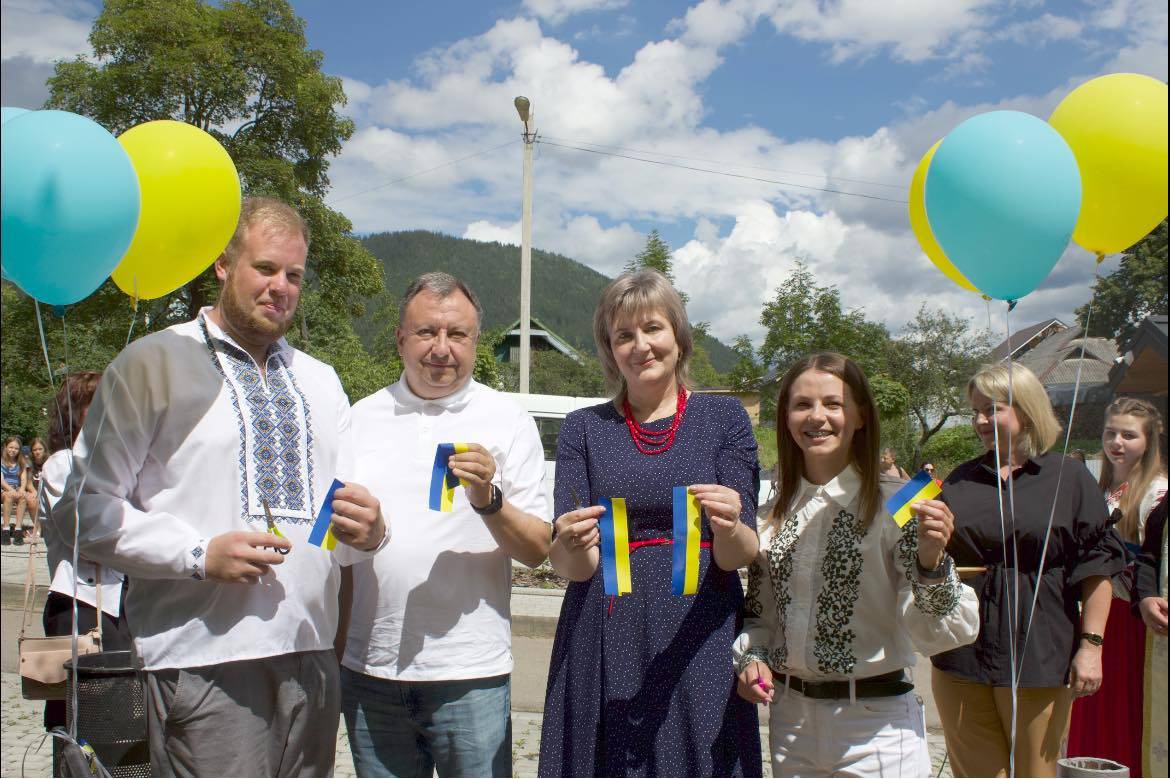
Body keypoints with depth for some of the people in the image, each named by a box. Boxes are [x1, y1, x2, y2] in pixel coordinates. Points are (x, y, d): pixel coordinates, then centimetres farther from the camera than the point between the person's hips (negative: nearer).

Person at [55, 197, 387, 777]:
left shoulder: (320, 382, 20)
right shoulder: (153, 364, 1)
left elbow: (350, 511, 17)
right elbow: (84, 507, -6)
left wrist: (367, 530, -7)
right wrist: (201, 555, -16)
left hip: (310, 657, 6)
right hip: (203, 659, -5)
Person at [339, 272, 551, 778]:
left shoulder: (508, 421, 1)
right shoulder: (361, 418, 10)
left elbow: (537, 550, -4)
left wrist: (488, 500, -18)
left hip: (470, 672, -3)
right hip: (369, 667, 3)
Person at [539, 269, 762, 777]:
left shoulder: (724, 418, 4)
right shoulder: (584, 428, 6)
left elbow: (740, 556, -1)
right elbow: (567, 564, -1)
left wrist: (729, 528, -23)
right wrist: (571, 548, -23)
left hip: (698, 643, -1)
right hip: (605, 645, 1)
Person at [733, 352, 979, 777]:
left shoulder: (893, 503, -11)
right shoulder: (774, 514, 3)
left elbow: (938, 634, -15)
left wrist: (931, 563, -30)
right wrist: (750, 658, -2)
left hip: (877, 725, -4)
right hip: (789, 718, 4)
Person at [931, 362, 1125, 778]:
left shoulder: (1069, 478, 1)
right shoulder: (961, 481, 11)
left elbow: (1095, 569, -2)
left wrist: (1091, 645, -7)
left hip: (1037, 657, -3)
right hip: (961, 652, 3)